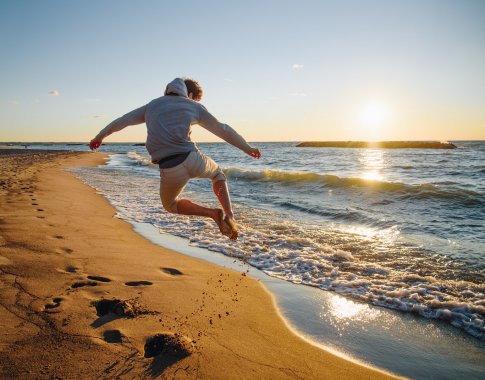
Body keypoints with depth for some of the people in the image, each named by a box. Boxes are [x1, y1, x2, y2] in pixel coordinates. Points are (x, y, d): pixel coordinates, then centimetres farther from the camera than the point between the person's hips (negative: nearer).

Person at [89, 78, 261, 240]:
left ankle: (213, 214, 8)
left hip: (170, 170, 1)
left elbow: (121, 121, 31)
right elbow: (223, 130, 17)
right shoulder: (194, 106, 15)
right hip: (192, 160, -1)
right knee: (217, 173, 34)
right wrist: (247, 148, 26)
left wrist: (100, 136, 46)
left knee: (170, 205, 30)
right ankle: (229, 216, 12)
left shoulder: (152, 105, 22)